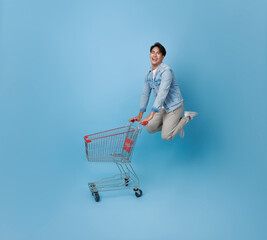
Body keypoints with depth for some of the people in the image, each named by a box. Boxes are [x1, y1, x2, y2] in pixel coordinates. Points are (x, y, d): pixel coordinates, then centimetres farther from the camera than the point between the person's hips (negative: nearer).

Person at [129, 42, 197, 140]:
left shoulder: (166, 71, -23)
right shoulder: (148, 74, 4)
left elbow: (162, 93, -33)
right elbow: (145, 94, 8)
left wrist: (151, 115, -39)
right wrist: (140, 115, 2)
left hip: (174, 106, -8)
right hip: (162, 107, 8)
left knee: (166, 136, -12)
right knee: (150, 128, 6)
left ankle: (187, 117, 7)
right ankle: (176, 124, 21)